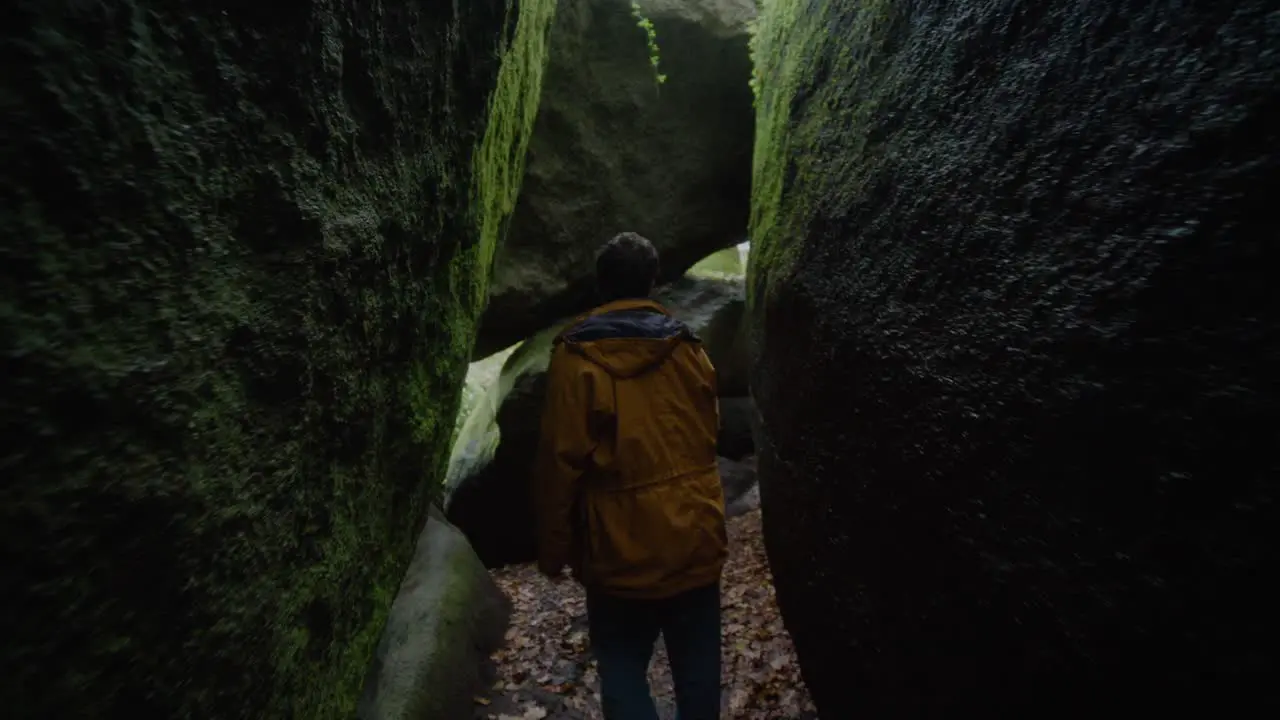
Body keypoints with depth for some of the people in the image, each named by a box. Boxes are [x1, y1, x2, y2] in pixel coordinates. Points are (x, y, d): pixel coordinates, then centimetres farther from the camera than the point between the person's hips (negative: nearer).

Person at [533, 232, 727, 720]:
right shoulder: (689, 348, 3)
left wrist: (553, 547, -2)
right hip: (697, 541, 4)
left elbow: (561, 460, -12)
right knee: (697, 668, 18)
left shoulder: (578, 355, -10)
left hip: (622, 551, -4)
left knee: (623, 669, 12)